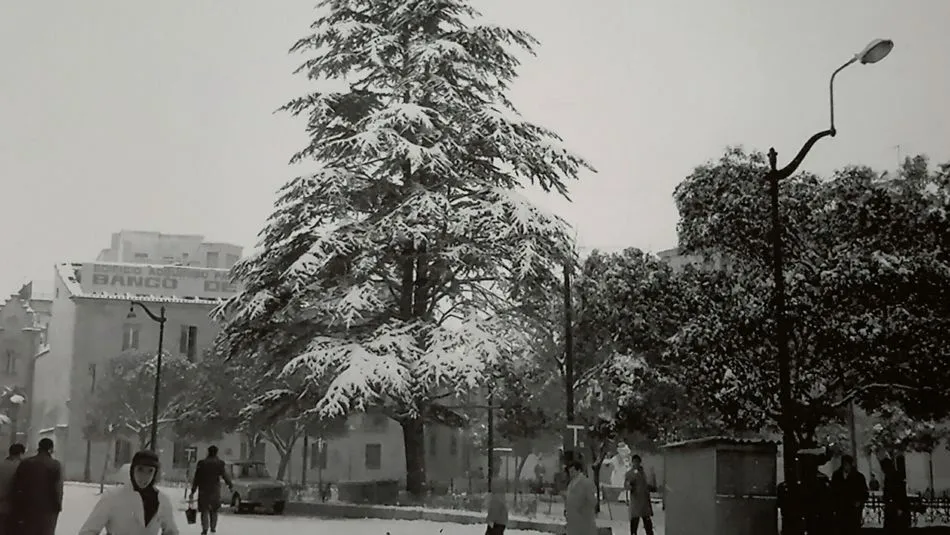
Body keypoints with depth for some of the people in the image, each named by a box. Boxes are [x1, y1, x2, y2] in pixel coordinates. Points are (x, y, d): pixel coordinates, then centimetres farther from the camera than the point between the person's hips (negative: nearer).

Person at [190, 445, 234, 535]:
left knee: (204, 510, 2)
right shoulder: (220, 463, -1)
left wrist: (193, 491, 2)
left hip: (203, 490, -1)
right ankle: (213, 527, 16)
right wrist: (231, 486, 17)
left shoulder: (201, 463, -1)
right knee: (214, 510, 17)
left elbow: (196, 478, -1)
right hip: (215, 490, 1)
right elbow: (226, 476, 2)